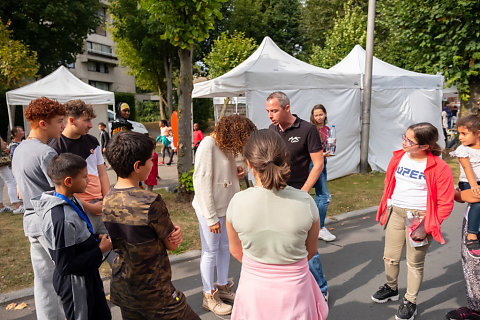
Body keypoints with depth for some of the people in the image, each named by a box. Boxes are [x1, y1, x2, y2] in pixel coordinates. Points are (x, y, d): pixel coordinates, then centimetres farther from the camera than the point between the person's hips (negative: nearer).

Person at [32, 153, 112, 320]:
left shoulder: (72, 201, -2)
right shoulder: (61, 219, -31)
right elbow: (65, 266, -27)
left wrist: (95, 238, -3)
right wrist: (100, 250, -20)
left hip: (88, 275, 9)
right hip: (75, 284, -9)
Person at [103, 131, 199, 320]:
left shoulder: (107, 200, -4)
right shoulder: (151, 202, -27)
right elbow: (172, 244, -15)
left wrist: (174, 233, -10)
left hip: (120, 289, 7)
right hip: (153, 294, -7)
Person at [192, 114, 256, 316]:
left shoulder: (226, 145, 5)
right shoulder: (208, 145, -21)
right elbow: (202, 182, -22)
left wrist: (236, 172, -5)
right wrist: (211, 217, -19)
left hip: (226, 206, 8)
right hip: (209, 209, -8)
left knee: (225, 247, 18)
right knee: (210, 251, 6)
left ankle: (222, 286, 37)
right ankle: (209, 296, 24)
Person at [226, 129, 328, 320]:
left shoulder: (238, 202, -19)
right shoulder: (305, 202, -19)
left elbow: (235, 251, -1)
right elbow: (311, 250, -2)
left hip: (254, 292, 0)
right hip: (294, 292, 0)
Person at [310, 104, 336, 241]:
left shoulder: (327, 129, 11)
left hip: (323, 163, 8)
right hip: (313, 163, -8)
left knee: (319, 196, 12)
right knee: (325, 196, -10)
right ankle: (320, 229, -1)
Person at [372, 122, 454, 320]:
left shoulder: (439, 168, -14)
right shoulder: (399, 157, 0)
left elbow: (446, 204, -10)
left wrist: (426, 227, -14)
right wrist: (386, 208, 11)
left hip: (420, 218, -5)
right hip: (395, 213, 5)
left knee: (415, 262, 10)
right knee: (390, 256, 16)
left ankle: (410, 302, 30)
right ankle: (391, 288, 41)